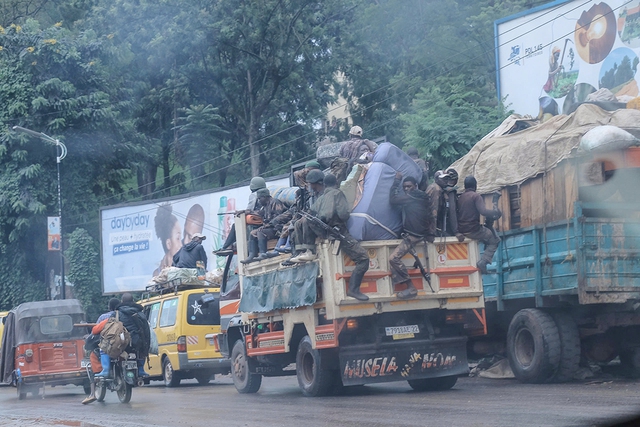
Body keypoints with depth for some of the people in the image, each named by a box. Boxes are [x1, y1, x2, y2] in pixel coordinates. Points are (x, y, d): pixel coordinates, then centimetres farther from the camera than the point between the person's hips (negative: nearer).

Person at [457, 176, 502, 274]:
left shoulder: (460, 197, 12)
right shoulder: (475, 196, -10)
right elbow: (483, 211, -21)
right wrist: (496, 213, -5)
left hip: (461, 230, 7)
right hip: (473, 229, -7)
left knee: (489, 235, 29)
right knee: (495, 240, 7)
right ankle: (483, 262, -11)